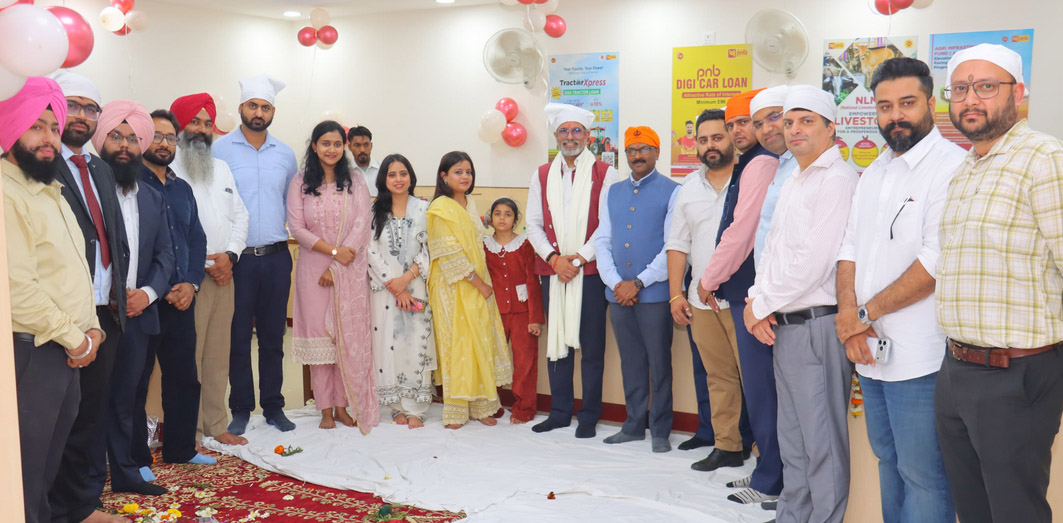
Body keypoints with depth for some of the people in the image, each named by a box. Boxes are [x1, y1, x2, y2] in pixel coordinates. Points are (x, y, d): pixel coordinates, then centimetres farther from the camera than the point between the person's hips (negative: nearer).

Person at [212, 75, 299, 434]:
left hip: (277, 256, 3)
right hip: (237, 256, -3)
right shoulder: (221, 150, -1)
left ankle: (273, 407, 19)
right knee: (238, 337, 3)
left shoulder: (285, 154, 10)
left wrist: (289, 233, 10)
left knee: (273, 336, 9)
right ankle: (240, 410, 15)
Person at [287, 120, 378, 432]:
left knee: (349, 337, 1)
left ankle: (343, 405, 11)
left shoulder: (355, 184, 5)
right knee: (319, 335, 1)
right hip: (313, 269, 0)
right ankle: (326, 409, 9)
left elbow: (361, 228, -2)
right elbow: (297, 228, -3)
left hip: (350, 271, 0)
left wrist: (336, 268, -11)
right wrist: (334, 250, -14)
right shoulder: (300, 184, 5)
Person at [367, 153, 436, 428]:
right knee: (389, 345, 1)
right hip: (384, 290, 1)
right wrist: (394, 286, -8)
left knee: (416, 345, -3)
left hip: (416, 288, -1)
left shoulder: (423, 209, 4)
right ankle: (397, 407, 12)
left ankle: (415, 409, 5)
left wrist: (406, 278, -12)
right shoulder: (374, 211, 6)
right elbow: (372, 253, -1)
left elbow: (429, 249, 0)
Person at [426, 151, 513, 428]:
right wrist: (478, 283, -14)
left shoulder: (470, 205, 13)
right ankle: (456, 412, 5)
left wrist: (484, 282, 9)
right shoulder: (441, 208, -11)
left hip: (478, 285, 7)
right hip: (453, 288, -7)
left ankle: (479, 406, 14)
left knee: (481, 343, 7)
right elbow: (449, 255, -16)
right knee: (457, 344, -3)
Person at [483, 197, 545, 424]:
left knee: (525, 359, 0)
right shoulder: (484, 246, 6)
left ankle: (523, 409, 13)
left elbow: (533, 282, -2)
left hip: (522, 310, -2)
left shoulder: (525, 245, 0)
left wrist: (536, 317, -6)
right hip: (494, 311, 2)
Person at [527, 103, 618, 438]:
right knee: (556, 342, 9)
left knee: (592, 345, 1)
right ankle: (560, 412, 21)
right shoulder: (542, 175, 12)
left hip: (590, 272, -3)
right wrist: (554, 258, -6)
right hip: (552, 271, 4)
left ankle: (589, 416, 12)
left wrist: (579, 258, -11)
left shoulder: (605, 174, 1)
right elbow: (534, 225, 8)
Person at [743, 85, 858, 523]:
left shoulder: (837, 180, -12)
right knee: (792, 438, 18)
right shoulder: (793, 183, 18)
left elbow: (814, 261, -19)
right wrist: (758, 300, 0)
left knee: (823, 442, 0)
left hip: (817, 326, -9)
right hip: (783, 326, 9)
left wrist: (761, 306, -10)